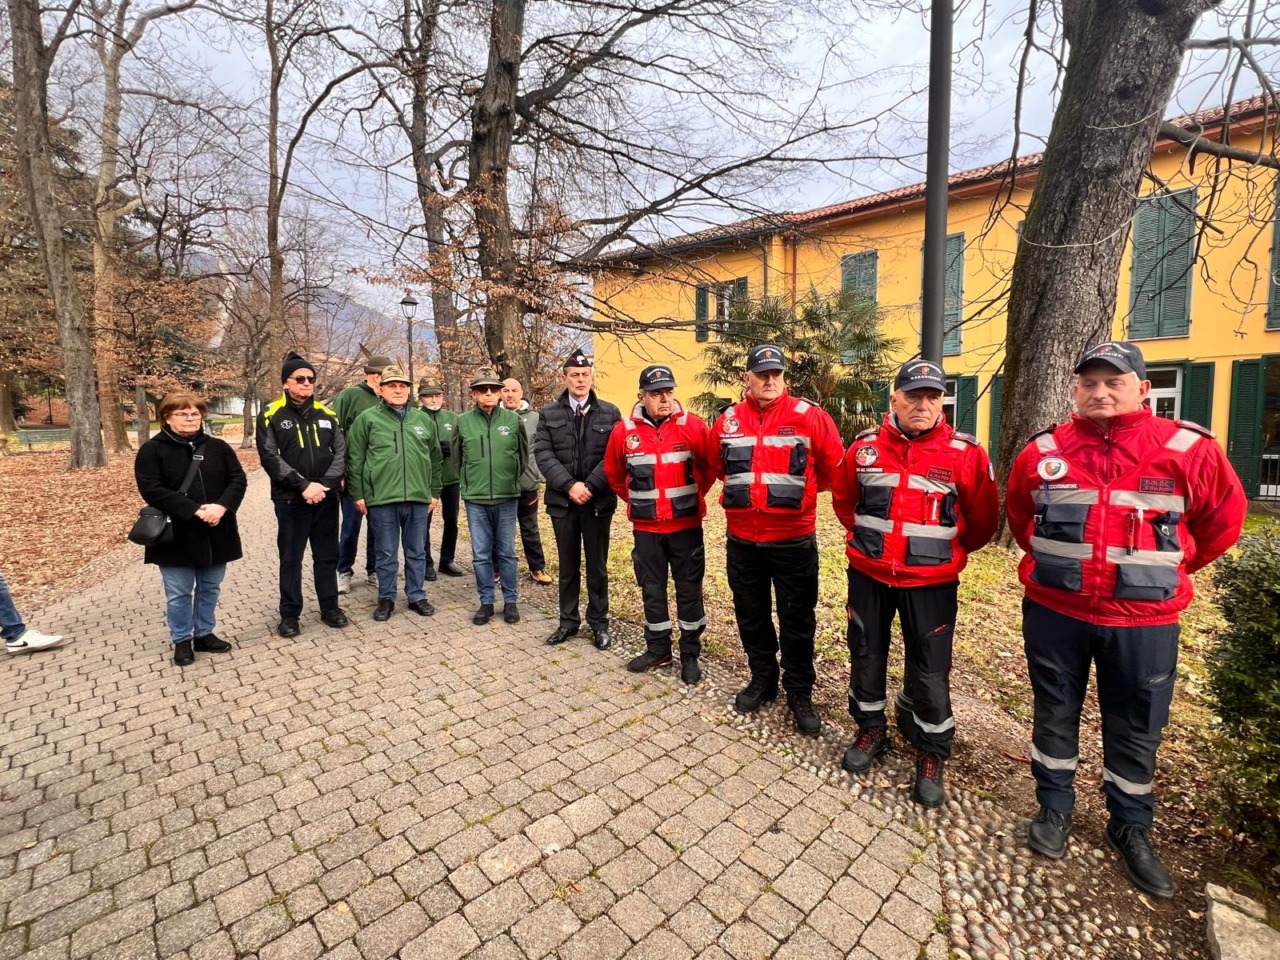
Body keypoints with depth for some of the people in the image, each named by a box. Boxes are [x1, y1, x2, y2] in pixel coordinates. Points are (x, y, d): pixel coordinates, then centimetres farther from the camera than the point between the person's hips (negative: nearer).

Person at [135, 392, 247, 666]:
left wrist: (222, 505, -19)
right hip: (176, 536, -3)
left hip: (215, 534, 3)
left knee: (210, 588, 15)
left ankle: (204, 634, 30)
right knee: (178, 593, 7)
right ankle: (182, 640, 24)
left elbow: (238, 479, -1)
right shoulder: (152, 450, -4)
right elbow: (152, 489, -14)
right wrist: (194, 510, -23)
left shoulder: (218, 447, 6)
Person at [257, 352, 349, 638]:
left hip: (326, 498, 3)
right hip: (290, 500, -2)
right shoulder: (271, 415, -2)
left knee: (327, 556, 11)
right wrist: (304, 485, -18)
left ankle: (330, 607, 24)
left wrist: (325, 484, -11)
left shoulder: (326, 414, 8)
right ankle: (289, 614, 19)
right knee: (290, 559, 7)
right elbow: (269, 457, -9)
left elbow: (341, 452, 3)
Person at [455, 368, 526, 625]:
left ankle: (510, 601, 22)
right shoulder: (463, 421, 0)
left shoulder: (513, 419, -1)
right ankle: (486, 602, 22)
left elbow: (523, 454, 9)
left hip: (507, 498, 0)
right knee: (481, 555, 7)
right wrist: (468, 484, 12)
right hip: (475, 499, 1)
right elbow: (458, 458, 11)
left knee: (507, 553, 9)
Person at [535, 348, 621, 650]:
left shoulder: (610, 413, 2)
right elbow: (544, 455, -3)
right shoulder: (548, 414, 5)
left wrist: (589, 486, -16)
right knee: (568, 565, 13)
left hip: (598, 501, -1)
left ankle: (599, 622, 23)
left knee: (597, 565, 9)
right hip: (562, 501, 1)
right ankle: (568, 620, 27)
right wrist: (569, 485, -15)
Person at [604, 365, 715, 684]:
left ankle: (690, 654, 24)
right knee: (652, 590, 13)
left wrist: (692, 495, 7)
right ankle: (657, 649, 30)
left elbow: (710, 467, 5)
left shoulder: (693, 425, -8)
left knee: (689, 590, 8)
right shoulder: (624, 430, -3)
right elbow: (613, 473, 12)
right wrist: (636, 500, 11)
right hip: (646, 528, 2)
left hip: (686, 525, -1)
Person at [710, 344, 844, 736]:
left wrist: (800, 491, 8)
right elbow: (718, 466, 19)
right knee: (751, 616, 17)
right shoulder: (728, 421, 2)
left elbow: (834, 467, 2)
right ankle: (762, 680, 38)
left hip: (793, 540, -3)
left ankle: (800, 693, 28)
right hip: (742, 540, 4)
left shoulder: (810, 417, -8)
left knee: (797, 622, 9)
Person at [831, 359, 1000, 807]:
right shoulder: (865, 446, -3)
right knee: (865, 656, 15)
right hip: (868, 574, 3)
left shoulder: (965, 454, -9)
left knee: (930, 671, 8)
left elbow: (983, 519, 2)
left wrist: (949, 550, 7)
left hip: (930, 582, -2)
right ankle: (871, 730, 39)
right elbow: (842, 499, 13)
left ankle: (932, 755, 30)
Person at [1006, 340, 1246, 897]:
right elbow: (1018, 514, 14)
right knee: (1054, 715, 14)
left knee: (1136, 730, 15)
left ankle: (1130, 829, 36)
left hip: (1143, 621, 0)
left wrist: (1165, 570, 8)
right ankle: (1054, 809, 34)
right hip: (1054, 610, 1)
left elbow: (1223, 519, 8)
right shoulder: (1044, 452, -3)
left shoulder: (1187, 450, -6)